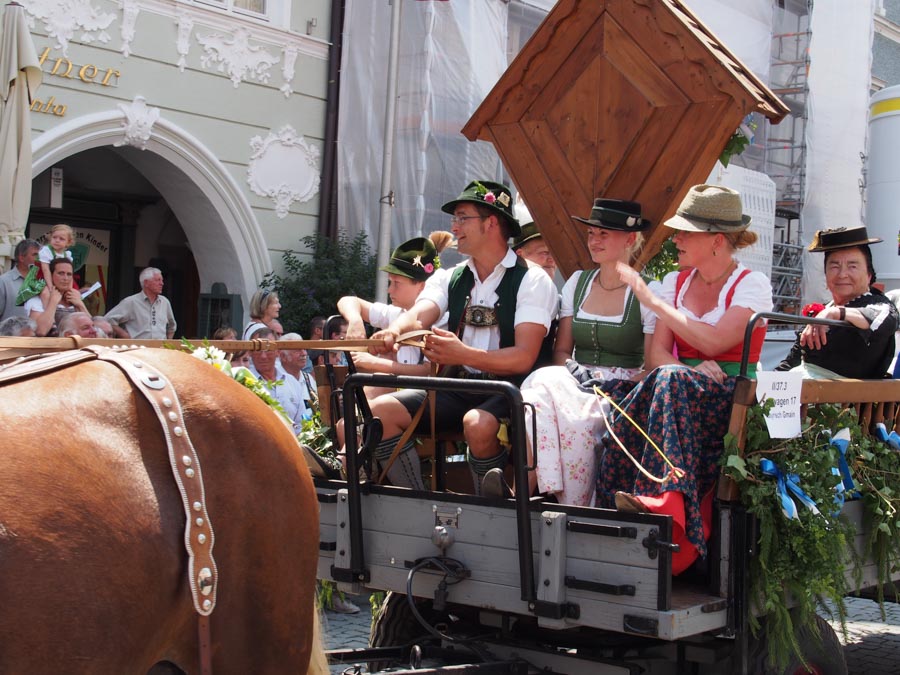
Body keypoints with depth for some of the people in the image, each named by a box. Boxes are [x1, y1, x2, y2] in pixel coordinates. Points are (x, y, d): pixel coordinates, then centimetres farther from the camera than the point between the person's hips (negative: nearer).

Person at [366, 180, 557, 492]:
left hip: (507, 391, -6)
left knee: (478, 423, -37)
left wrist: (464, 354, -33)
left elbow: (524, 358, -17)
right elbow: (419, 314, -9)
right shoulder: (450, 279, 12)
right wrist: (394, 330, -34)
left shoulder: (532, 280, -5)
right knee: (380, 410, -14)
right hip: (457, 388, 6)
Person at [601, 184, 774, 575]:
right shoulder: (676, 282, 15)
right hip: (679, 395, 5)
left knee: (672, 382, -36)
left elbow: (714, 342, -19)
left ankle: (661, 497, -47)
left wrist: (650, 299, -12)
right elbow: (656, 353, 6)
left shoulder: (751, 285, -2)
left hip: (732, 400, -5)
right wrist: (685, 371, -18)